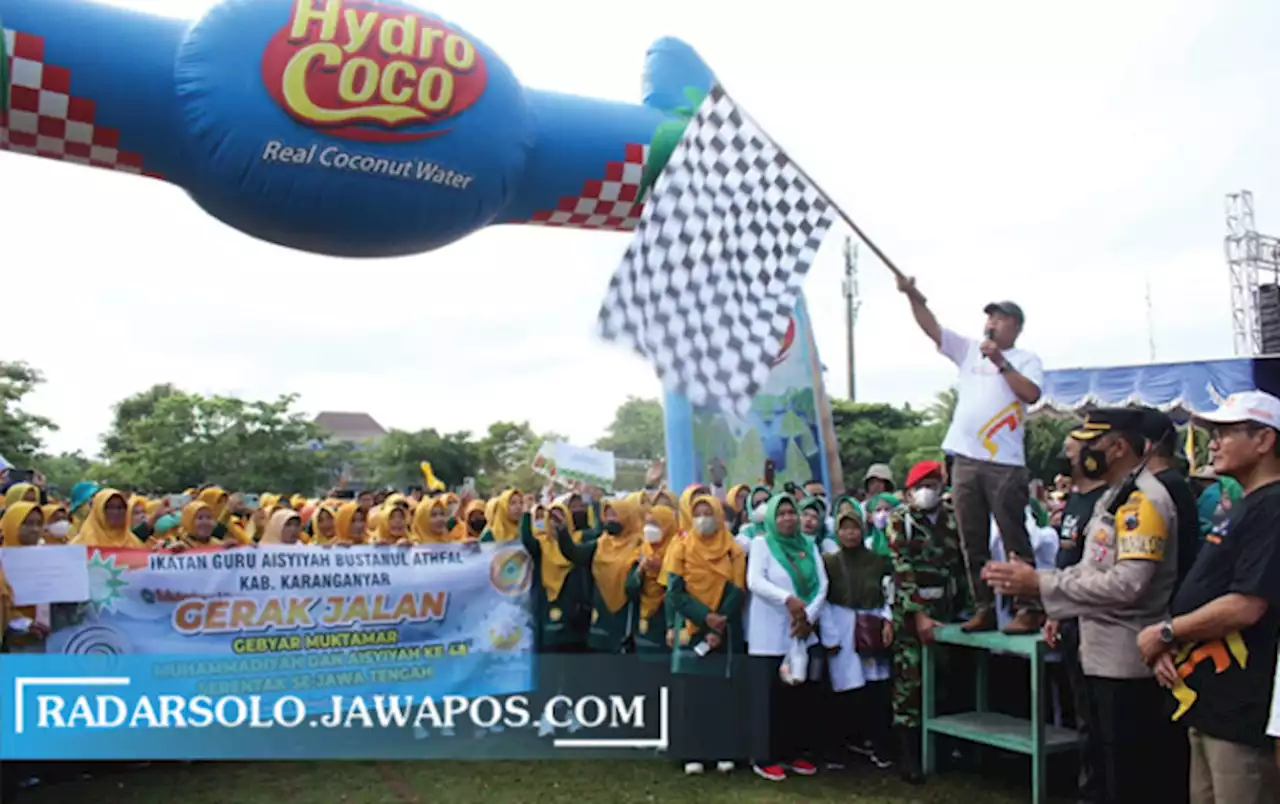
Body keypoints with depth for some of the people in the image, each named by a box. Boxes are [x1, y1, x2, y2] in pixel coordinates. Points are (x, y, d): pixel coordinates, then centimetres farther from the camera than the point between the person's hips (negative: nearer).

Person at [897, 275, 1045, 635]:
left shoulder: (1026, 360, 5)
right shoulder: (969, 350, 16)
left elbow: (1031, 394, -12)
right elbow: (932, 328, 9)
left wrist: (1000, 362, -11)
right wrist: (913, 295, -3)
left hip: (1005, 463, -5)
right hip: (964, 460, 5)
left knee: (1015, 540, -3)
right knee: (973, 542, 8)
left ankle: (1028, 610, 2)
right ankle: (984, 609, 16)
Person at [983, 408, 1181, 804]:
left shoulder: (1143, 499, -19)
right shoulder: (1115, 497, 13)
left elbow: (1127, 583, -28)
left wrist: (1040, 585, -24)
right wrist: (1032, 580, 2)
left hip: (1127, 661, -10)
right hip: (1103, 655, 10)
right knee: (1109, 769, 22)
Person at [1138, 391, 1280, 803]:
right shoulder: (1245, 508, 17)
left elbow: (1245, 606, -24)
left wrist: (1165, 633, -12)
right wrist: (1169, 646, 3)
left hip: (1242, 708, -10)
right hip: (1210, 704, 10)